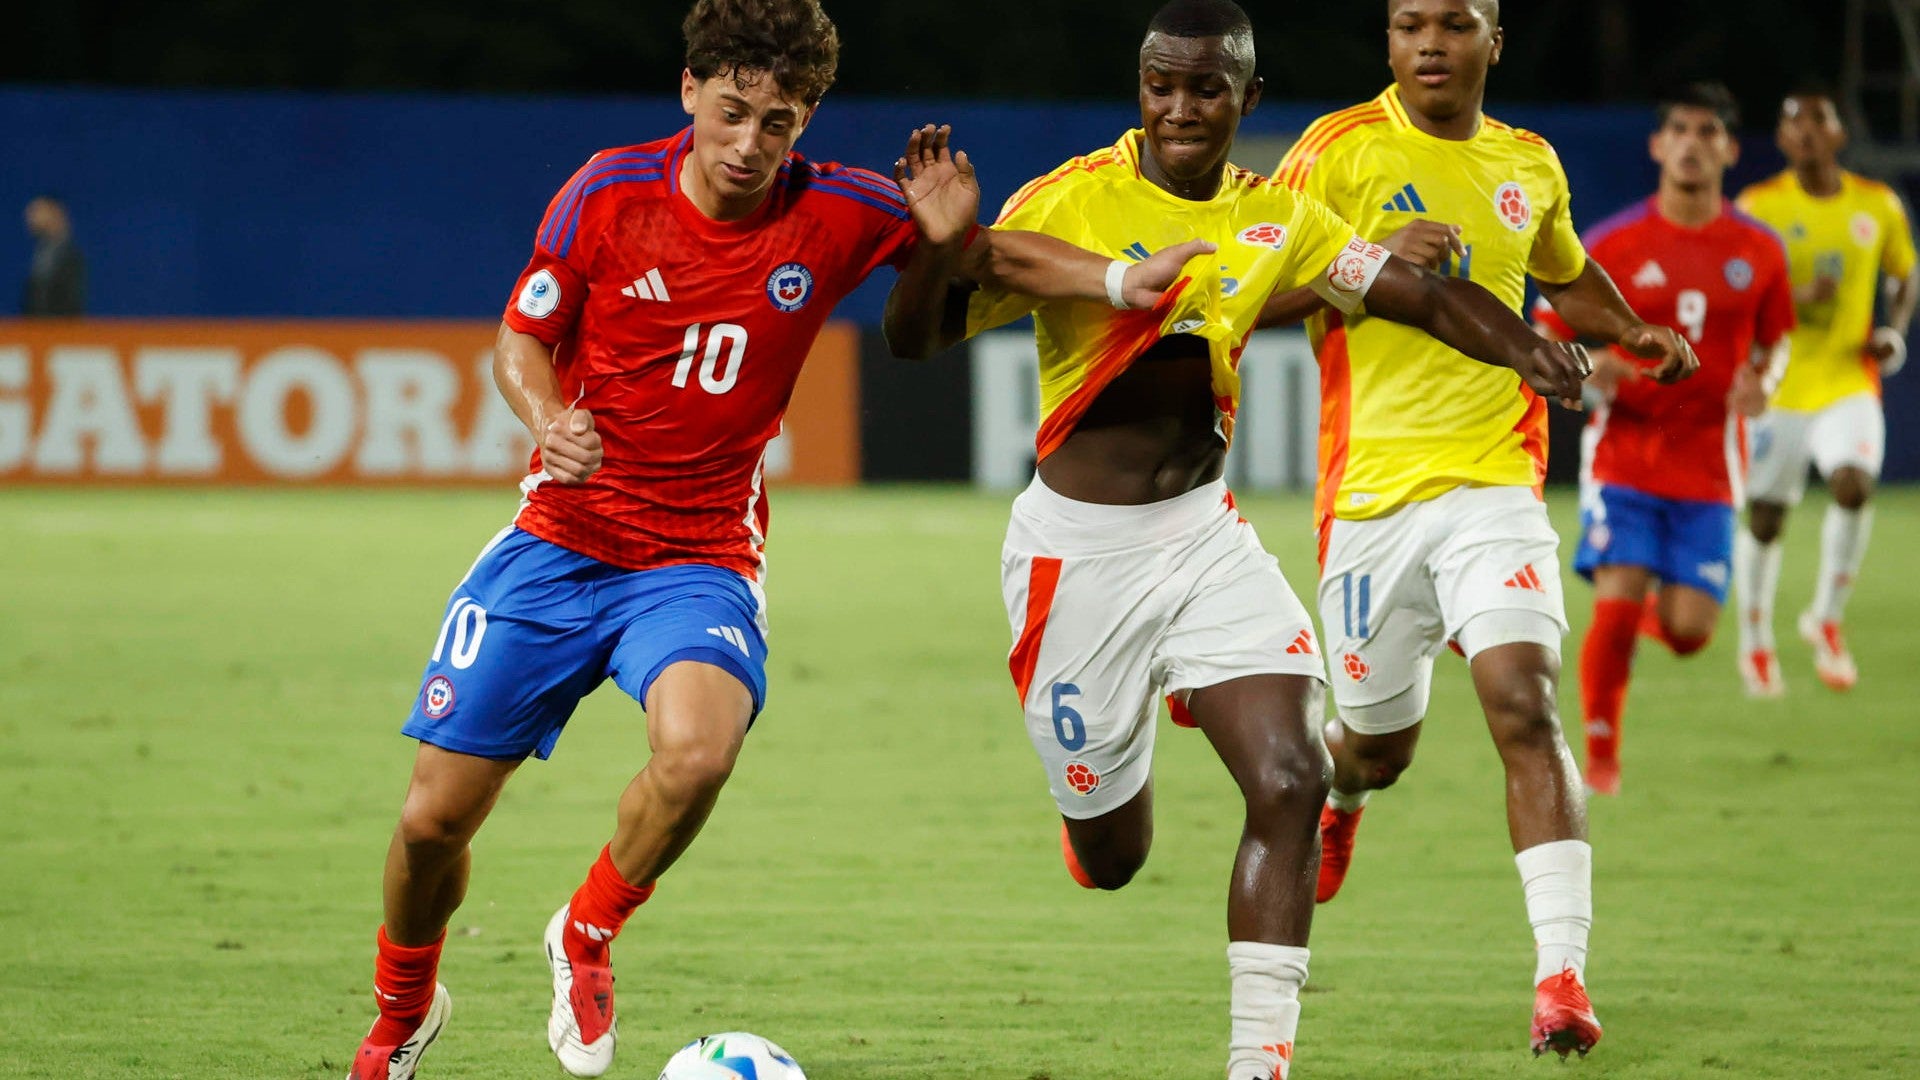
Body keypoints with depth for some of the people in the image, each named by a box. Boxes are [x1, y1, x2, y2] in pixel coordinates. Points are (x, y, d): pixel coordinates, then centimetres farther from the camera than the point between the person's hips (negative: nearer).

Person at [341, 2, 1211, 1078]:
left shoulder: (836, 214, -8)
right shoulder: (611, 192, -8)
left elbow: (998, 254, 6)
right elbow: (522, 340, 4)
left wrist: (1125, 280, -9)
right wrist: (551, 422, -17)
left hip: (701, 564, -1)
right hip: (559, 543, 1)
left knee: (699, 753, -33)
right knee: (434, 818, 0)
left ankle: (588, 937, -3)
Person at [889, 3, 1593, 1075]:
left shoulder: (1276, 218, 2)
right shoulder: (1067, 203, -12)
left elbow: (1419, 291, 9)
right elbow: (921, 336, -16)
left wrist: (1524, 346, -11)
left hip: (1204, 532, 4)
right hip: (1078, 545, -3)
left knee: (1292, 780, -17)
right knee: (1112, 854, 6)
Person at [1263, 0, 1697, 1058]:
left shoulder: (1530, 165, 11)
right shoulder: (1339, 150, -3)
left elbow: (1565, 275, 32)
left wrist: (1633, 333, 14)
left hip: (1493, 482, 1)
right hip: (1370, 491, -1)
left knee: (1523, 704, -19)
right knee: (1380, 743, 11)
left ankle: (1562, 973, -22)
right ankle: (1336, 785, 51)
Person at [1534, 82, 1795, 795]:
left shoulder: (1759, 252, 3)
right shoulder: (1612, 246, -2)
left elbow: (1774, 341, 15)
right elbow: (1550, 340, 4)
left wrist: (1761, 381, -8)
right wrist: (1587, 372, -18)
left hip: (1707, 465, 1)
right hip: (1624, 452, -1)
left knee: (1688, 630, -7)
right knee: (1616, 604, -15)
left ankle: (1659, 611, 32)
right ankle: (1600, 755, 4)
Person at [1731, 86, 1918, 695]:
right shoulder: (1758, 207, -3)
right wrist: (1795, 299, -19)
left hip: (1849, 383, 1)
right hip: (1777, 387, -1)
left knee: (1854, 483, -23)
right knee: (1765, 519, 3)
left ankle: (1827, 618, -3)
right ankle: (1756, 643, 25)